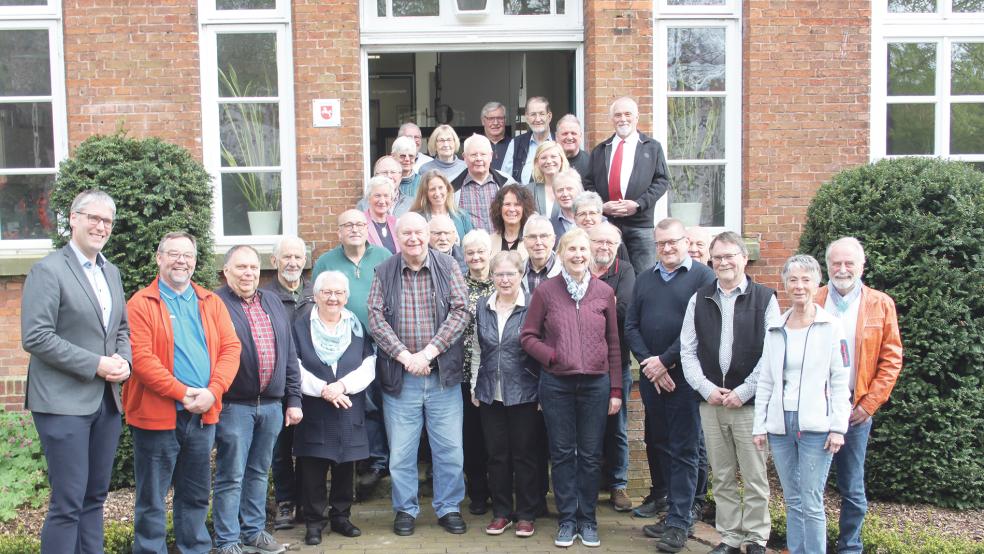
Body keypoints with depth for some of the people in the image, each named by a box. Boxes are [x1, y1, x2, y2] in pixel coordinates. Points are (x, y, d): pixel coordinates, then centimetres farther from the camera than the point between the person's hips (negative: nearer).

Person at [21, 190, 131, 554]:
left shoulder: (111, 272, 14)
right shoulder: (48, 270, -9)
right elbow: (35, 337, -16)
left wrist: (124, 361, -2)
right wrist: (95, 364, -18)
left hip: (107, 401, 7)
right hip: (64, 402, -7)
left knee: (94, 497, 13)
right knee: (67, 503, -4)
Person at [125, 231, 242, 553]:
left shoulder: (211, 303, 10)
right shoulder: (141, 304, -4)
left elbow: (230, 347, 3)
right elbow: (141, 357, -14)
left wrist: (212, 392, -12)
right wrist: (183, 393, -18)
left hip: (204, 415, 4)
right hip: (157, 415, -4)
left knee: (197, 495, 15)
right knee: (152, 499, 5)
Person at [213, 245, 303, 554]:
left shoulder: (274, 304, 13)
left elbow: (289, 355, 15)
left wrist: (293, 399, 11)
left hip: (272, 405, 6)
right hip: (234, 406, -5)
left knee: (259, 472, 16)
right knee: (231, 476, 1)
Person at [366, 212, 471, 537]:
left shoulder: (448, 267, 2)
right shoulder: (384, 273, 4)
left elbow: (460, 312, -6)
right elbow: (376, 319, -3)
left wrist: (428, 352, -14)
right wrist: (404, 356, -14)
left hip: (443, 375, 0)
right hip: (399, 376, 0)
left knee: (450, 448, 5)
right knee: (400, 451, 7)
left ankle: (448, 508, 22)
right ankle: (405, 510, 24)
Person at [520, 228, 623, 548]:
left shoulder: (604, 292, 3)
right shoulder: (545, 290, -1)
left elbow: (613, 344, 6)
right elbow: (528, 336, 3)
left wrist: (616, 390, 5)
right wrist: (552, 356, -14)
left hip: (596, 384, 1)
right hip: (556, 384, -1)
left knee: (590, 455, 8)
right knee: (562, 454, 7)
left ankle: (587, 519, 22)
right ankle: (567, 520, 20)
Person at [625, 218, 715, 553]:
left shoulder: (702, 277, -4)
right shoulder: (644, 279, 14)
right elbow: (631, 327, 8)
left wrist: (665, 361, -14)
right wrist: (648, 363, -6)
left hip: (684, 377, -6)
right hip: (650, 376, 6)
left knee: (683, 450, 0)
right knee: (660, 446, 11)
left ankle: (679, 522, 7)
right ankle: (683, 510, 24)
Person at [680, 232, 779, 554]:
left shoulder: (765, 298, -1)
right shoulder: (699, 300, 9)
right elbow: (688, 350, 8)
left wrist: (743, 392, -10)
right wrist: (706, 388, -4)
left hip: (749, 403, -3)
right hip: (710, 400, 3)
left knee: (754, 477, 2)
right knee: (722, 477, 10)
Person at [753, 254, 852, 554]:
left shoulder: (830, 327, -1)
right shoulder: (775, 330, 10)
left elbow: (841, 381, -4)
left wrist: (838, 427, -9)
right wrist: (759, 425, 8)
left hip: (815, 426, -4)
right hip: (780, 425, 4)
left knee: (811, 504, -3)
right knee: (792, 501, 11)